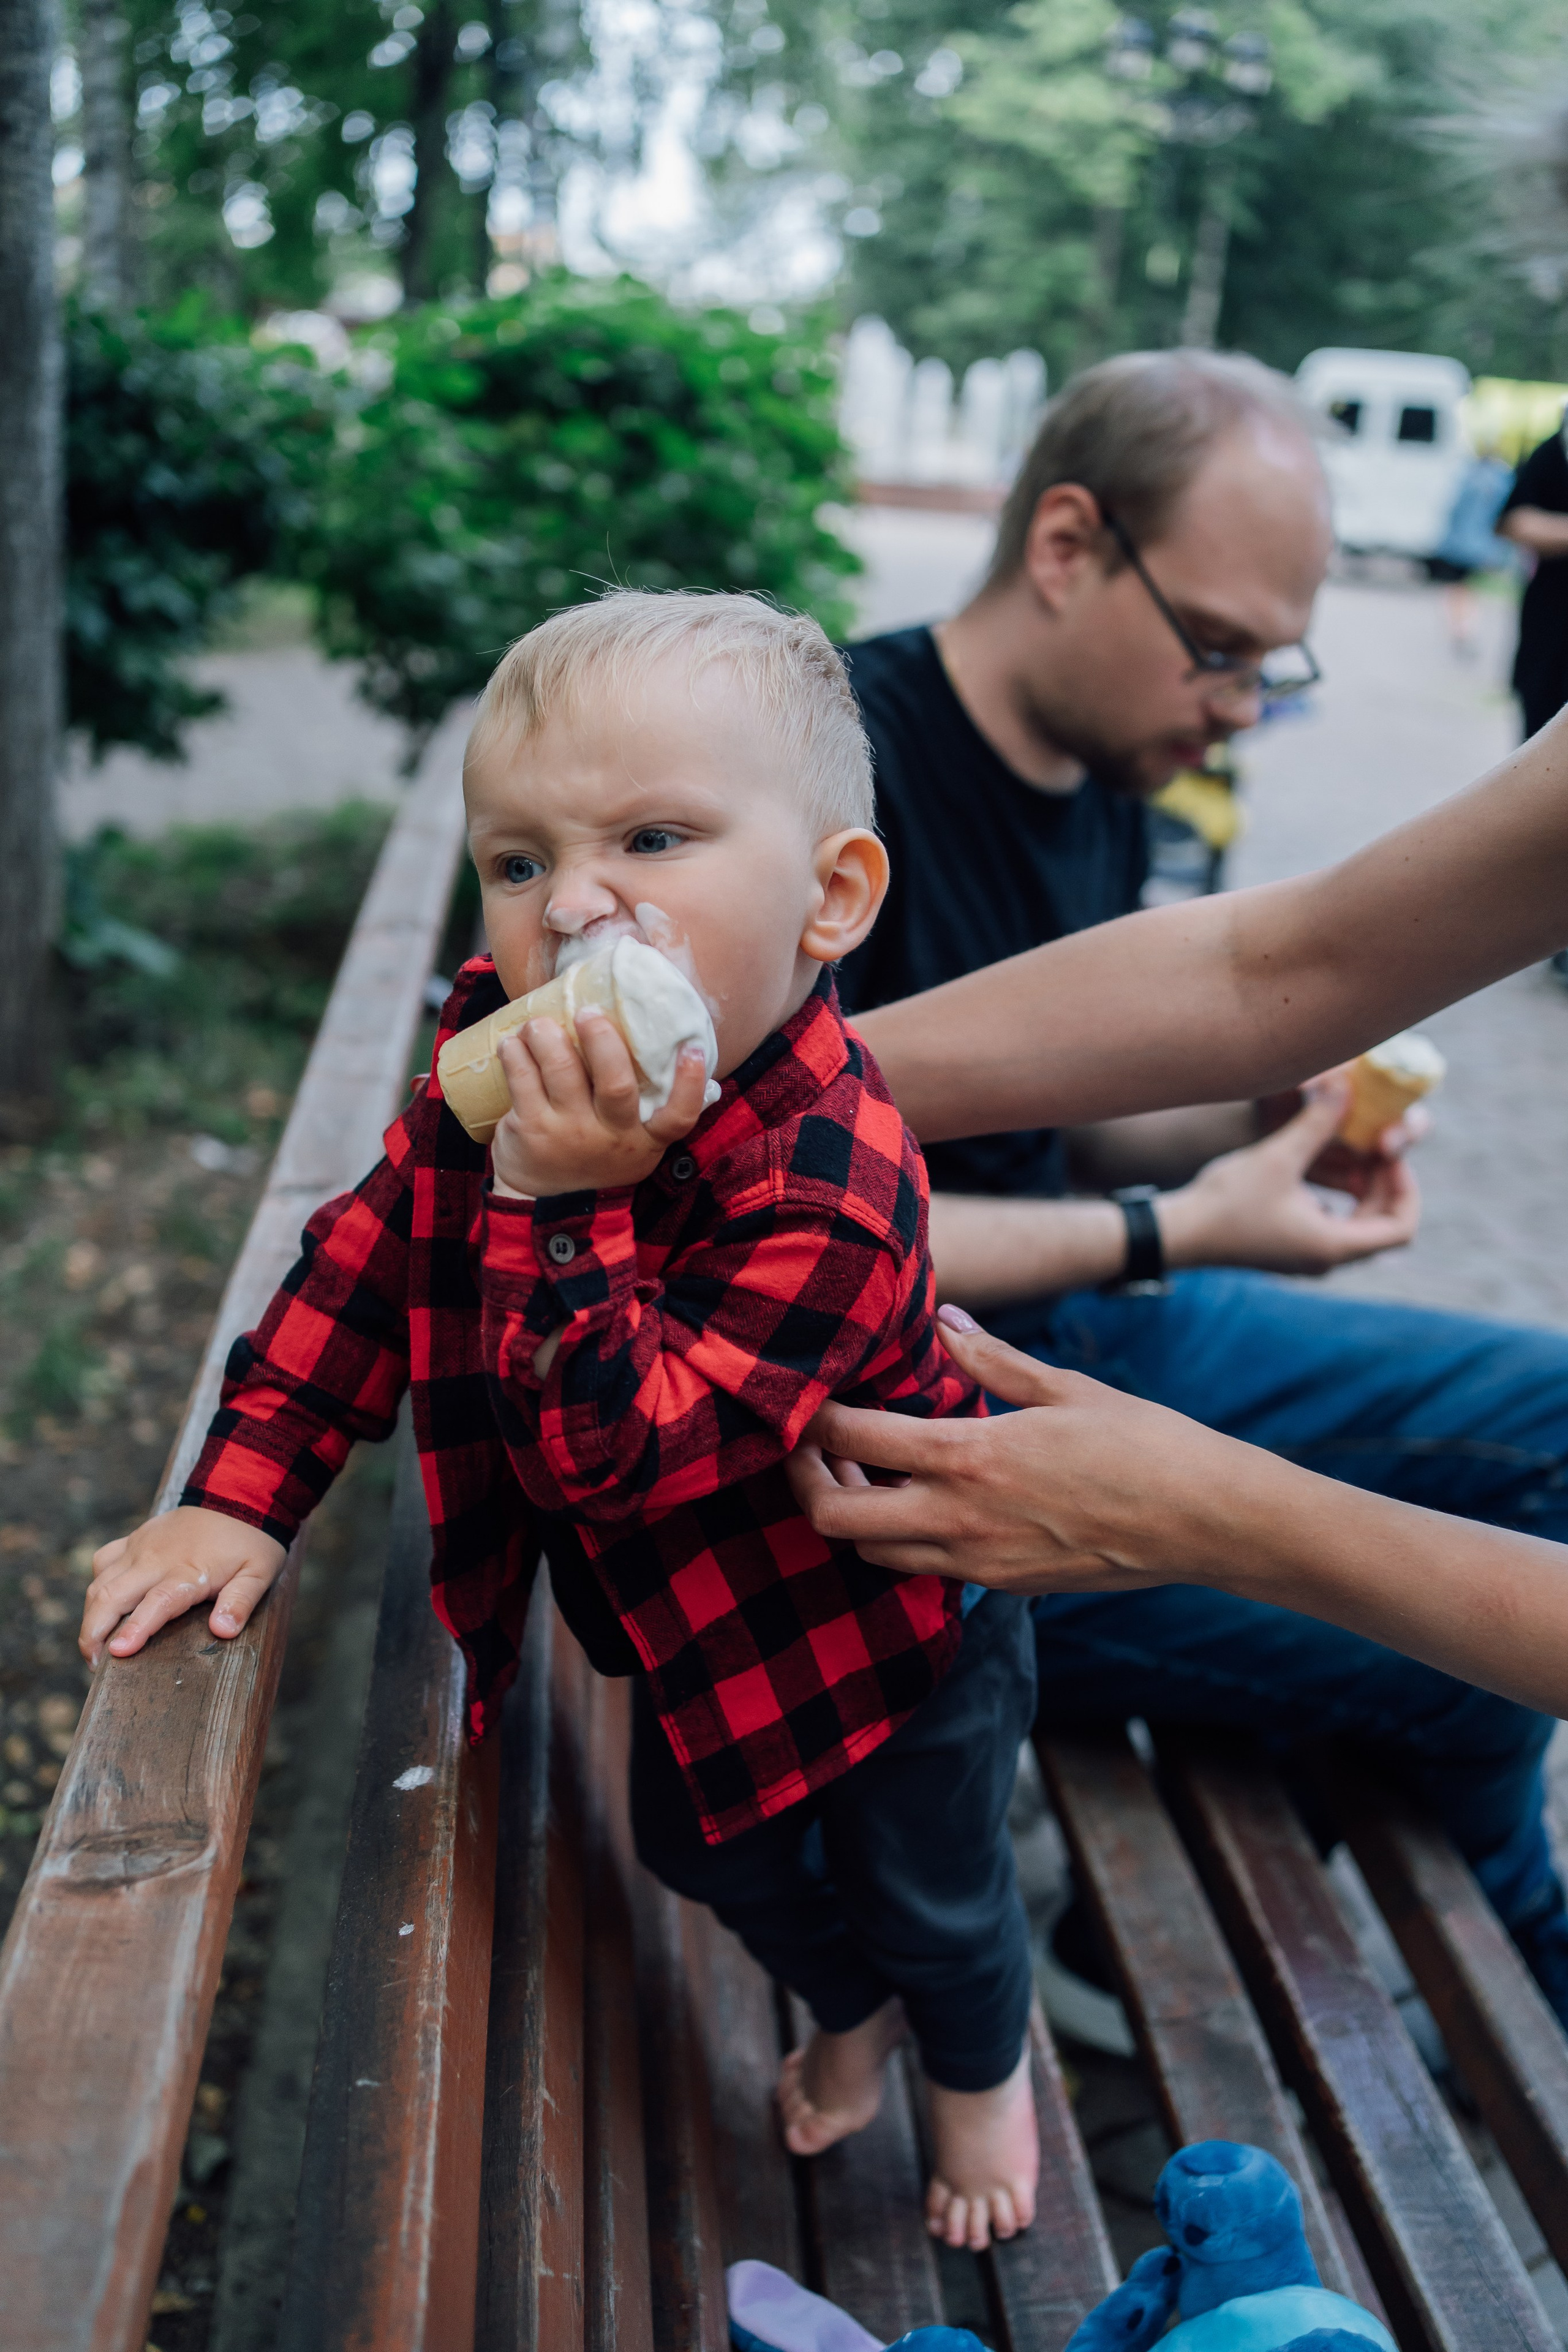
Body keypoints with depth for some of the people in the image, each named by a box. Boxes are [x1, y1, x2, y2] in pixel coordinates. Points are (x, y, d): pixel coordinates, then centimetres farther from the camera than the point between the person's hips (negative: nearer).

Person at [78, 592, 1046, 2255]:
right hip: (692, 1616, 6)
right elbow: (370, 1252, -11)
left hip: (887, 1608, -6)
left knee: (927, 1885, 18)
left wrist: (559, 1205, -52)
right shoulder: (499, 1048, -20)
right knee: (705, 1845, 26)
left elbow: (610, 1449, -44)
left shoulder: (827, 1193, -42)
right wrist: (239, 1495, -16)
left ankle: (984, 2070, 54)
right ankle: (850, 2009, 59)